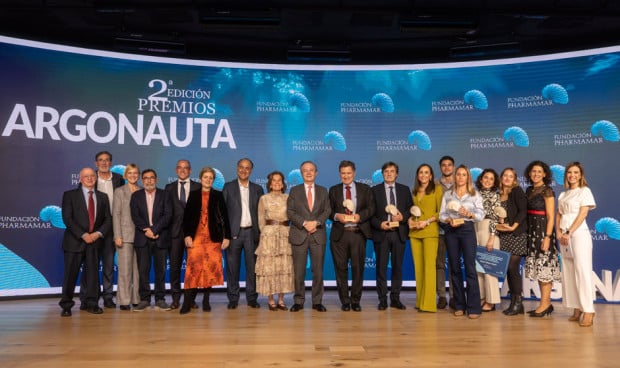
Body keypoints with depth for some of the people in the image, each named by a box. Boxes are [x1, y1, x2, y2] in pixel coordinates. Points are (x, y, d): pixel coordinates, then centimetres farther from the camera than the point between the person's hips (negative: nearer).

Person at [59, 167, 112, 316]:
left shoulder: (102, 197, 11)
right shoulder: (70, 195, 2)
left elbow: (108, 219, 8)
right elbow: (67, 218, -7)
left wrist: (98, 233, -9)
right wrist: (83, 235, -14)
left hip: (95, 240, 3)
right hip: (75, 241, -3)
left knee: (93, 272, 5)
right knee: (70, 274, 1)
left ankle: (91, 303, 14)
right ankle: (66, 305, 12)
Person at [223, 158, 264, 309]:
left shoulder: (257, 189, 11)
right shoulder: (228, 187, 6)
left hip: (251, 232, 1)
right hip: (233, 232, -1)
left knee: (252, 266, 4)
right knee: (232, 267, 3)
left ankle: (252, 298, 14)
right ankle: (233, 299, 14)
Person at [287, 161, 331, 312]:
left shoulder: (323, 191, 12)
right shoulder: (294, 190, 8)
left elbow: (327, 210, 5)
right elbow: (290, 211, 0)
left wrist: (316, 222, -12)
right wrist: (304, 223, -12)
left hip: (318, 235, 1)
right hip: (299, 235, -1)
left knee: (318, 270, 4)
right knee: (298, 271, 2)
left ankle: (317, 302, 13)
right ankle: (298, 301, 12)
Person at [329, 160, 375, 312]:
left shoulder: (365, 189, 11)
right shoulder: (334, 190, 13)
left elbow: (371, 208, 2)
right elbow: (329, 210, 8)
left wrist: (359, 216, -15)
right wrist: (337, 216, -13)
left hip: (359, 233, 0)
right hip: (339, 234, 1)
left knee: (358, 268, 2)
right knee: (341, 268, 3)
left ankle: (356, 301, 14)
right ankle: (345, 301, 14)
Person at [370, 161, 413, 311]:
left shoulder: (404, 189, 10)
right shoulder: (375, 190, 3)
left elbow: (411, 209, 8)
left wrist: (402, 217, -10)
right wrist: (379, 224, -13)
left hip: (399, 233, 2)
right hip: (381, 233, -2)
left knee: (398, 266, 7)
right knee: (381, 267, 1)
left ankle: (395, 298, 17)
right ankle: (382, 299, 10)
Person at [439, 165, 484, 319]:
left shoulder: (474, 194, 6)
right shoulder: (447, 194, 11)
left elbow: (481, 214, 0)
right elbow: (441, 214, 6)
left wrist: (469, 214, -18)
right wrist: (449, 220, -14)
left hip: (467, 230, -2)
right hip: (451, 231, 3)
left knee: (470, 267, -7)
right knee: (455, 268, 6)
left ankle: (473, 307, -2)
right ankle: (459, 305, 15)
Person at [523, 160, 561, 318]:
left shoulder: (547, 191, -7)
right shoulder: (529, 190, 12)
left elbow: (550, 217, -12)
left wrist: (547, 237, -18)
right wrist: (525, 232, 7)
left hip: (543, 231, -7)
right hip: (531, 231, 7)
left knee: (544, 267, -4)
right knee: (538, 268, 10)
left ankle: (544, 304, 3)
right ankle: (546, 304, 19)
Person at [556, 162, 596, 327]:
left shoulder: (585, 191, 0)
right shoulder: (563, 194, 17)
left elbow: (582, 214, -10)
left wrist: (569, 233, -15)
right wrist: (559, 232, -1)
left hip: (579, 233, -6)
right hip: (564, 236, 6)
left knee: (582, 271, -10)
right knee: (568, 272, 5)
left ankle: (588, 311, -9)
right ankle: (577, 309, 10)